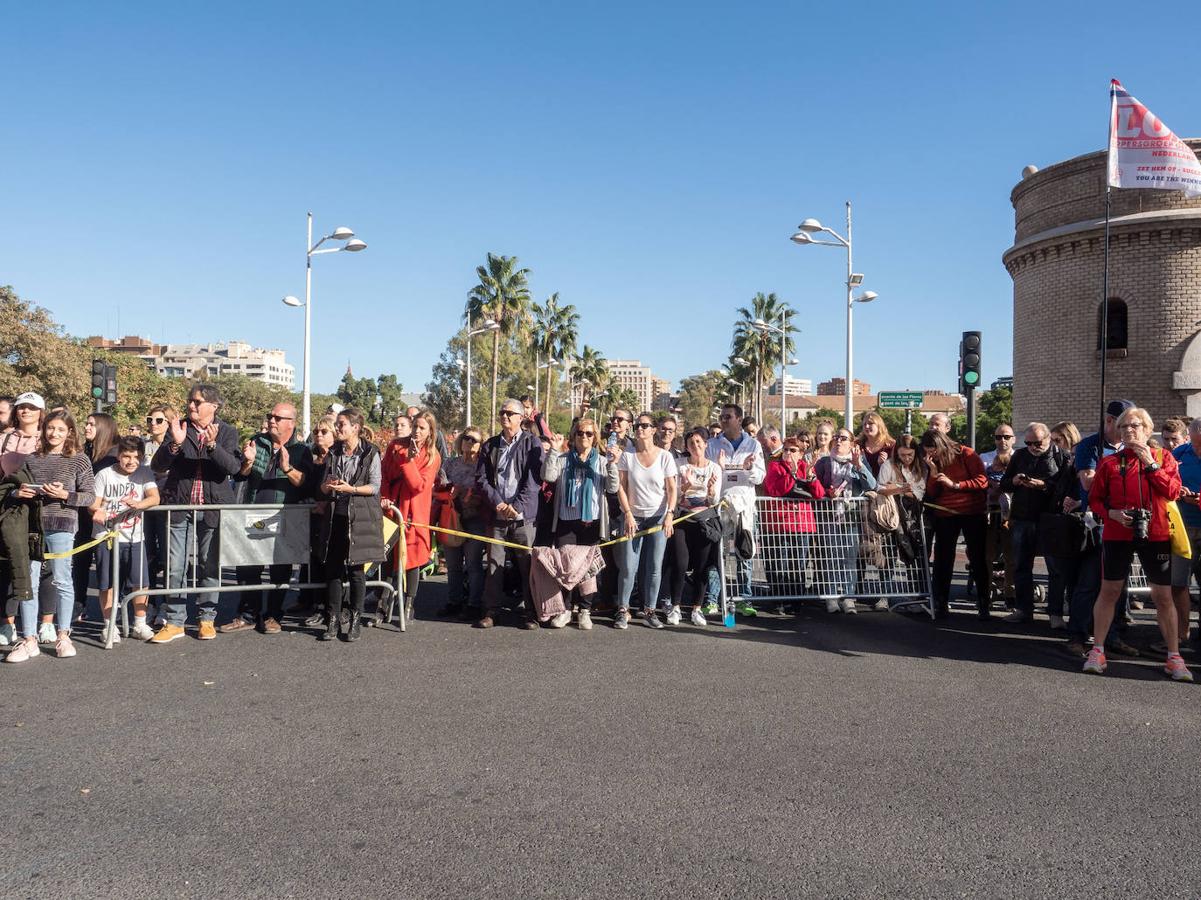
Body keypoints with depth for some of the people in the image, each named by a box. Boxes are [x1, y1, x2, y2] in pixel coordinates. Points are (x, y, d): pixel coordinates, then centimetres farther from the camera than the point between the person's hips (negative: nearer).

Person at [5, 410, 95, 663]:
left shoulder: (79, 460, 3)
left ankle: (62, 636, 11)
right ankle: (29, 640, 8)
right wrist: (18, 493, 2)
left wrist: (65, 495, -16)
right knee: (29, 582, 2)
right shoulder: (32, 459, 15)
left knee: (61, 580, 0)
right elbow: (20, 488, 24)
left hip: (61, 525, -4)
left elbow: (90, 496, -1)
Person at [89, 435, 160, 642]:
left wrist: (138, 504, -30)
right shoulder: (105, 475, 1)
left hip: (134, 537, 1)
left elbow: (154, 498, -9)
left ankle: (139, 625, 11)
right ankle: (109, 626, 15)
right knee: (108, 583, 3)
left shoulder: (144, 474, 5)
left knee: (140, 582, -2)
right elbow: (94, 503, -1)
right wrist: (97, 511, -25)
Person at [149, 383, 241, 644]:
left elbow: (233, 467, -11)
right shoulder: (178, 428, 5)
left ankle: (207, 619, 18)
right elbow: (157, 466, -1)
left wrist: (212, 445, -26)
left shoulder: (227, 432, 3)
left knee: (209, 567, 7)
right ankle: (174, 622, 10)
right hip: (180, 506, 1)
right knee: (175, 567, 2)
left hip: (213, 507, -1)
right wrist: (174, 444, -18)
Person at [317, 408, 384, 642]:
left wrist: (350, 488, -19)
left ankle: (356, 621, 9)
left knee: (356, 569, -1)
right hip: (336, 516, 5)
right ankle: (333, 620, 10)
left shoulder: (370, 453, -2)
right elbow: (324, 487, 15)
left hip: (360, 517, -4)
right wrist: (328, 486, -8)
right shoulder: (333, 453, 13)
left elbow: (374, 486, -6)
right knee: (333, 568, 3)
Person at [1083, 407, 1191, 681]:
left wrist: (1150, 463, -11)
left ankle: (1174, 657, 14)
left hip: (1155, 534, 0)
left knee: (1163, 595, 4)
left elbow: (1173, 491, -8)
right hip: (1117, 534, 0)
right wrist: (1111, 513, -12)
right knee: (1109, 591, 2)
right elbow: (1094, 498, 7)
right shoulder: (1110, 462, 6)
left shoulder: (1164, 458, 6)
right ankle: (1098, 651, 10)